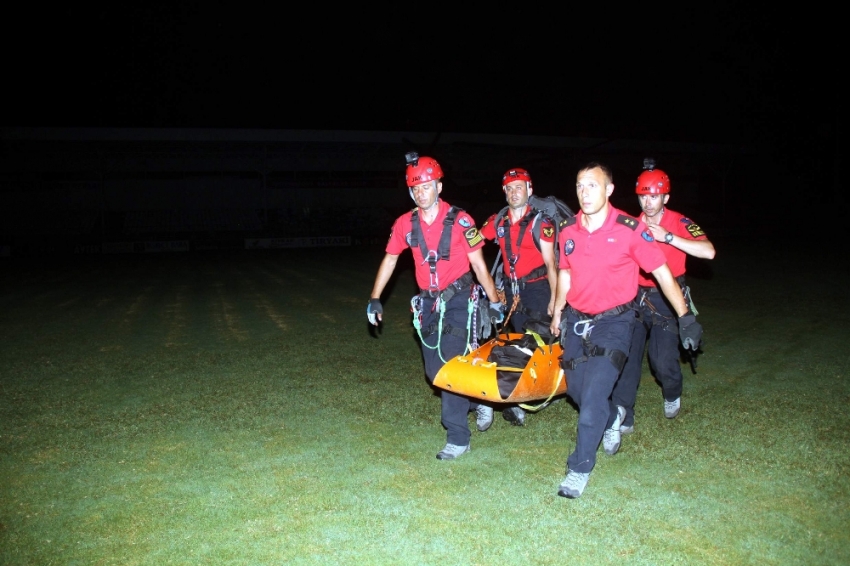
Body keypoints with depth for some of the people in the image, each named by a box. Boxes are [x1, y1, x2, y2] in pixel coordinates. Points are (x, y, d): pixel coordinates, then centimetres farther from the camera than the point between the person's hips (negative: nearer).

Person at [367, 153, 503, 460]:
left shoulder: (459, 221, -12)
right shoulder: (405, 223, 0)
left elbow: (478, 263, -6)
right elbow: (390, 260, 11)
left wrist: (494, 301, -1)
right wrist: (375, 298, 9)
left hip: (458, 300, -5)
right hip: (428, 302, 5)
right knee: (434, 371, 10)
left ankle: (457, 438, 1)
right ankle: (477, 401, 35)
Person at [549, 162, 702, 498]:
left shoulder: (630, 230, -14)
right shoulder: (568, 231, -1)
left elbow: (661, 272, -7)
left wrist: (685, 316, -5)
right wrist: (558, 313, 20)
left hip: (614, 322, -5)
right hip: (576, 320, 5)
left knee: (594, 395, -14)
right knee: (576, 389, 12)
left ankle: (580, 468, 1)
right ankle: (612, 420, 45)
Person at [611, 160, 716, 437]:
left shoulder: (678, 223, -8)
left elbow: (708, 251, -24)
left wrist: (667, 237, -29)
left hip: (667, 299, -3)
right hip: (637, 297, 3)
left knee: (662, 360, -7)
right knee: (627, 353, -10)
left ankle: (672, 394, 27)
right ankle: (622, 416, -4)